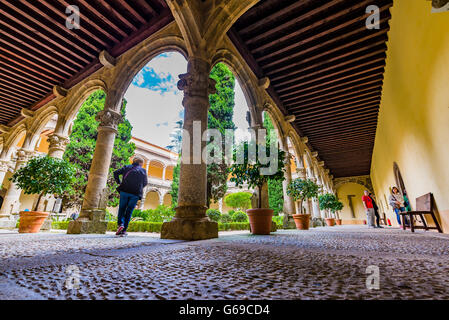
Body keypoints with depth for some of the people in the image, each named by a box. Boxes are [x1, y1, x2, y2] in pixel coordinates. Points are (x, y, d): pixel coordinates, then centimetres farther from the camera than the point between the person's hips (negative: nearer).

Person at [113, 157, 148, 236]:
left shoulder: (127, 167, 13)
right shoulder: (143, 170, 11)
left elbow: (116, 173, 4)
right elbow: (145, 183, 12)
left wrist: (118, 182, 13)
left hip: (125, 190, 0)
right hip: (136, 193, 0)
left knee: (121, 208, 14)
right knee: (129, 211, 7)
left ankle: (120, 224, -7)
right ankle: (124, 230, 6)